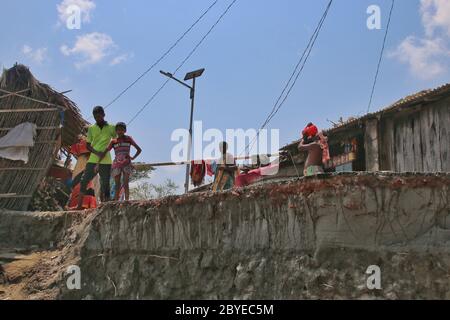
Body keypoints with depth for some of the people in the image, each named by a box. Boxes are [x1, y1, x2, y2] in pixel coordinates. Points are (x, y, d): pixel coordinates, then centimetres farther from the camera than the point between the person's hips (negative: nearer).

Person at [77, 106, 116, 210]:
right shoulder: (91, 128, 8)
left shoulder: (111, 128, 3)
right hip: (93, 160, 2)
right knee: (84, 181, -1)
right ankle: (79, 206, 5)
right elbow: (88, 145, 6)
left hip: (106, 161, -2)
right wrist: (97, 152, -11)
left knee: (105, 185, 0)